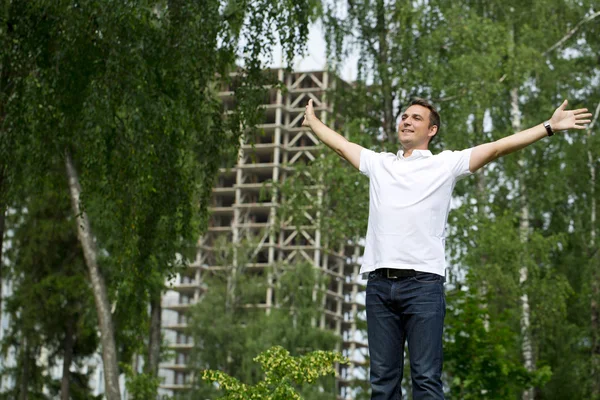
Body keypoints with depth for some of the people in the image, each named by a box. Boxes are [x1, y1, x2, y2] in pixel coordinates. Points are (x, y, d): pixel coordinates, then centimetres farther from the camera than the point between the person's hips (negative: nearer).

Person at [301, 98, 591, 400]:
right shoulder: (378, 163, 20)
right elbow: (340, 144, 34)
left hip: (423, 283, -4)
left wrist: (550, 126, -2)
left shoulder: (445, 164, 9)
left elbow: (497, 147, 3)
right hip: (379, 284, 4)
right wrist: (312, 121, 47)